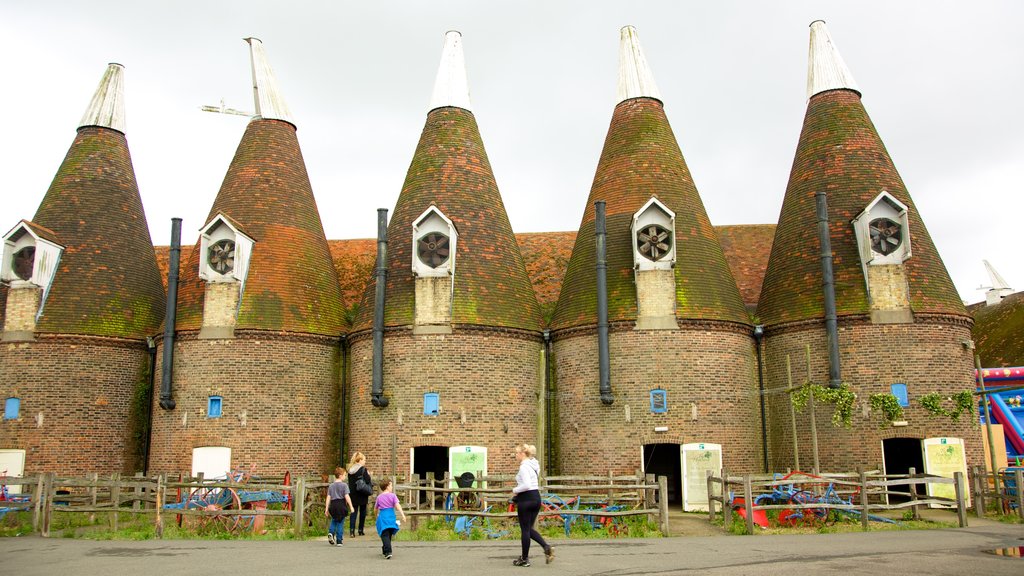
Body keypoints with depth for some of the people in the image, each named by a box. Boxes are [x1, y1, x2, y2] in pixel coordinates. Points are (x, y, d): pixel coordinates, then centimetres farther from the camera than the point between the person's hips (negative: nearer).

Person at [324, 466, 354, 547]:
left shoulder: (331, 485, 8)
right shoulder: (344, 485, -5)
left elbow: (328, 497, 6)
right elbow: (346, 496, -11)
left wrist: (327, 508, 9)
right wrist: (351, 506, -7)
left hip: (333, 505, 4)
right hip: (341, 505, -4)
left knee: (334, 521, 23)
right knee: (340, 523, 5)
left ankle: (331, 533, -3)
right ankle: (339, 541, 7)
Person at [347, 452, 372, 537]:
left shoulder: (350, 470, 6)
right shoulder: (363, 469, -12)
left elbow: (350, 482, 11)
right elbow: (367, 481, -14)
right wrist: (368, 475, 2)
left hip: (353, 494, 5)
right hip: (362, 494, -5)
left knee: (354, 511, 6)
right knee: (362, 511, 9)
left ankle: (352, 530, -8)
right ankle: (360, 530, 13)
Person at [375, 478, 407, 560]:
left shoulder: (379, 497, 6)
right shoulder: (392, 496, -1)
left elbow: (376, 508, 16)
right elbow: (397, 505, -13)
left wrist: (376, 515, 37)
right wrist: (403, 515, -19)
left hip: (382, 517, 0)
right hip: (391, 516, 0)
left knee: (385, 535, -5)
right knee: (389, 535, 18)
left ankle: (388, 552, -21)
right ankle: (385, 550, 32)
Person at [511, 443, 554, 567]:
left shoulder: (524, 466, -16)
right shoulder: (534, 465, 13)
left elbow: (526, 485, -27)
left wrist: (515, 490, -12)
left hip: (526, 499, -9)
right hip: (537, 498, 9)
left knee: (525, 529, 3)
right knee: (530, 528, 16)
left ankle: (524, 559, 12)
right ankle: (547, 547, -1)